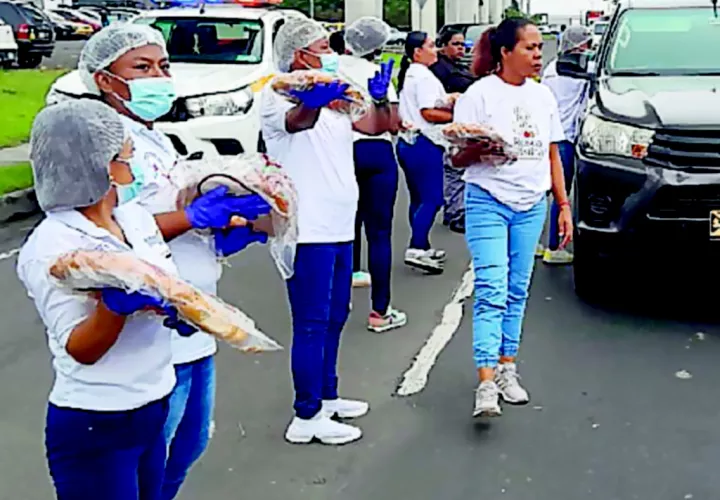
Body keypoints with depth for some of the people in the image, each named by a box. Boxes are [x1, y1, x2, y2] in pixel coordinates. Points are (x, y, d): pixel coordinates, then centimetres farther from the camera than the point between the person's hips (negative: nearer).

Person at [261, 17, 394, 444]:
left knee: (334, 319, 17)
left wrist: (380, 97, -11)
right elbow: (297, 121, -33)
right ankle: (307, 417, 4)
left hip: (340, 228, 9)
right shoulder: (277, 97, -10)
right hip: (307, 232, -9)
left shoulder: (335, 99, 16)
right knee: (312, 324, -4)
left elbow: (379, 126, 10)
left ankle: (326, 396, 31)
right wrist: (317, 99, -55)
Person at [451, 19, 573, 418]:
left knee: (517, 292, 9)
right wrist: (479, 149, -27)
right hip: (488, 203, -5)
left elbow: (552, 156, 17)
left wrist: (564, 205, 12)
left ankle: (507, 370, 19)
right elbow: (457, 159, -6)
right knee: (491, 292, -12)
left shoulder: (543, 96, 12)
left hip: (531, 205, 5)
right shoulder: (479, 95, -5)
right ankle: (487, 385, -14)